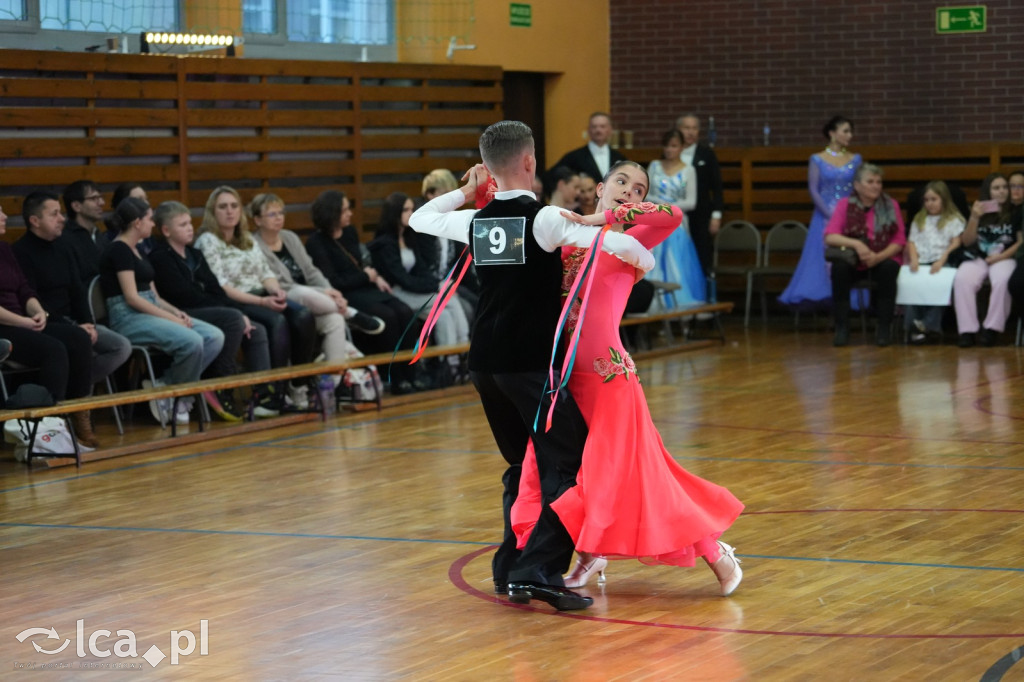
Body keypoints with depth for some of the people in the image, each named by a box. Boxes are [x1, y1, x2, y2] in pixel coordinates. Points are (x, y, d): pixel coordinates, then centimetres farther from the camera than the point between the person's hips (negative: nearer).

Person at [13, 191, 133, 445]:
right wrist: (72, 328, -21)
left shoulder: (60, 248, 15)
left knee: (122, 347, -11)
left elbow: (77, 291, 13)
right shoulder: (20, 252, -10)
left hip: (71, 323, 8)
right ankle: (80, 407, -14)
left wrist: (88, 324, -6)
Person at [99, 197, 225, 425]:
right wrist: (171, 318, -15)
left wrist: (176, 312, 0)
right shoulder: (119, 250, -7)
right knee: (191, 341, -31)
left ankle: (162, 385, -9)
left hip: (150, 313, 10)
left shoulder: (136, 251, 21)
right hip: (129, 318, -10)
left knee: (214, 337, -9)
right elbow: (132, 298, -15)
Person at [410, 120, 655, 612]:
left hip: (484, 363, 7)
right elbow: (622, 245, -18)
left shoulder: (475, 221, 7)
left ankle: (511, 569, 19)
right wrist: (644, 263, 3)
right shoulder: (544, 218, -10)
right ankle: (540, 572, -16)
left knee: (521, 467, 19)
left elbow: (420, 218, 27)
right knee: (566, 465, -4)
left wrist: (465, 192, 29)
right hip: (530, 363, -7)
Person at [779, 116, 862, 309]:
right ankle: (825, 299, -4)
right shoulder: (817, 160, 2)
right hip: (825, 217, -2)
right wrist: (830, 215, -12)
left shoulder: (855, 159, 8)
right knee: (825, 259, -6)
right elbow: (813, 190, -3)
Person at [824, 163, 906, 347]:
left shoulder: (891, 205, 4)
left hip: (883, 258, 0)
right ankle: (841, 328, -22)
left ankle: (884, 328, -21)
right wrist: (856, 244, -27)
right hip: (854, 262, 0)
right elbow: (830, 237, -10)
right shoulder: (845, 205, 1)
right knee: (839, 268, -33)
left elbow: (899, 241, -1)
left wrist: (878, 257, -19)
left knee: (888, 269, -34)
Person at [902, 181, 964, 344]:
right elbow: (912, 241, 19)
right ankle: (914, 328, -34)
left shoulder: (953, 220, 15)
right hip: (921, 262, 3)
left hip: (943, 262, -3)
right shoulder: (919, 219, 28)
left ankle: (931, 324, -42)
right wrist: (914, 259, -2)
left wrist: (942, 260, -13)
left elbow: (956, 243, 3)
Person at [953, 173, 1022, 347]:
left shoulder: (1014, 213, 8)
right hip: (976, 259, 2)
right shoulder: (978, 211, 13)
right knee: (962, 280, -31)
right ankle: (967, 330, -32)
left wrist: (1000, 257, -9)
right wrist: (974, 218, -10)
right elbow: (967, 241, 6)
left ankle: (992, 328, -30)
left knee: (1002, 281, -37)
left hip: (1004, 259, -2)